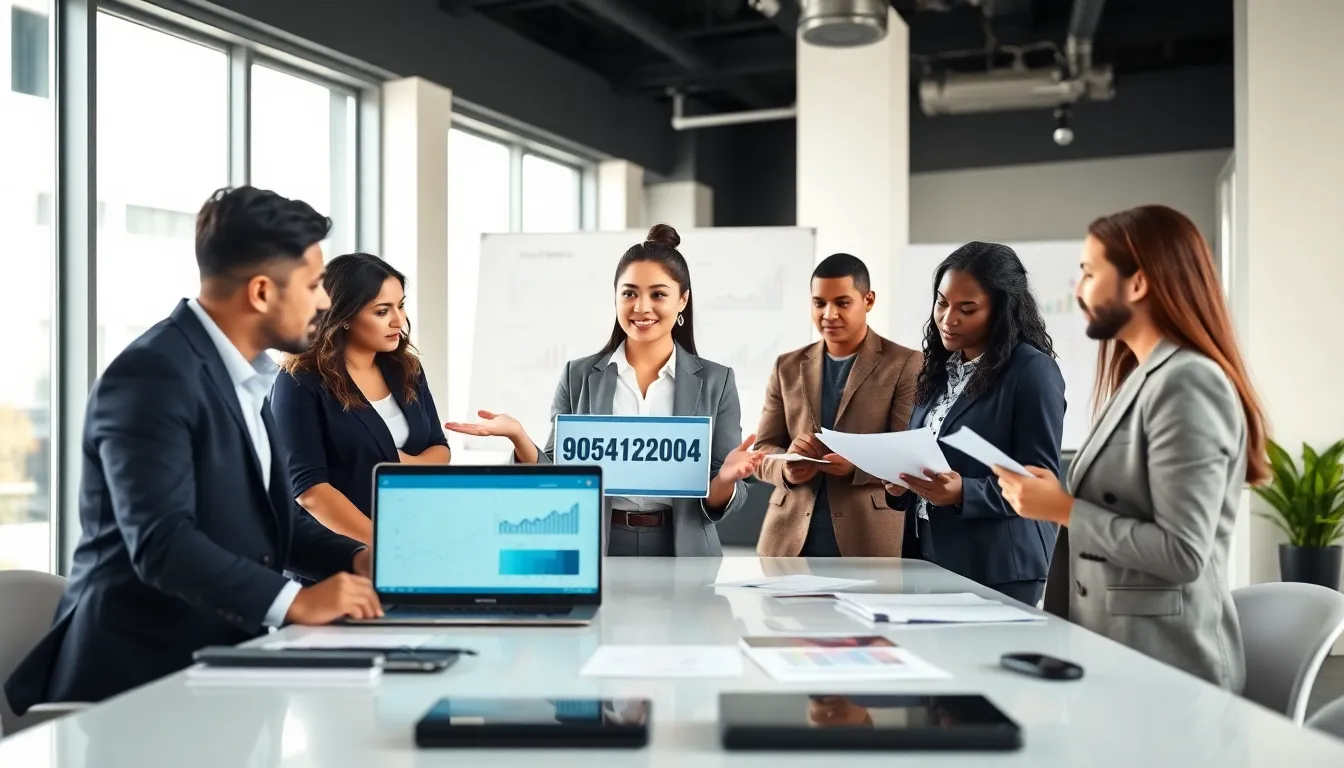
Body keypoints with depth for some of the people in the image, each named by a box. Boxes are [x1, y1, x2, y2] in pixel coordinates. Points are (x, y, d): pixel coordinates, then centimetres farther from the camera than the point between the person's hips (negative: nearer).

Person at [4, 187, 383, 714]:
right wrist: (293, 602, -33)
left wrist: (355, 557, 0)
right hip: (138, 675, -8)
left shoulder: (239, 376, 13)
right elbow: (161, 541, -26)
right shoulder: (152, 375, -17)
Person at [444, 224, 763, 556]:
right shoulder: (579, 376, 2)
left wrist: (727, 478, -22)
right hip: (594, 552, 0)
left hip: (682, 554, 0)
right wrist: (518, 437, -15)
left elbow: (716, 504, -1)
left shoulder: (715, 381, 0)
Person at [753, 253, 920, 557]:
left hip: (870, 542, -3)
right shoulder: (787, 367, 13)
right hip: (791, 541, 4)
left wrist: (857, 465, -25)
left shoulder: (905, 364, 1)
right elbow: (762, 449, 12)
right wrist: (786, 469, -12)